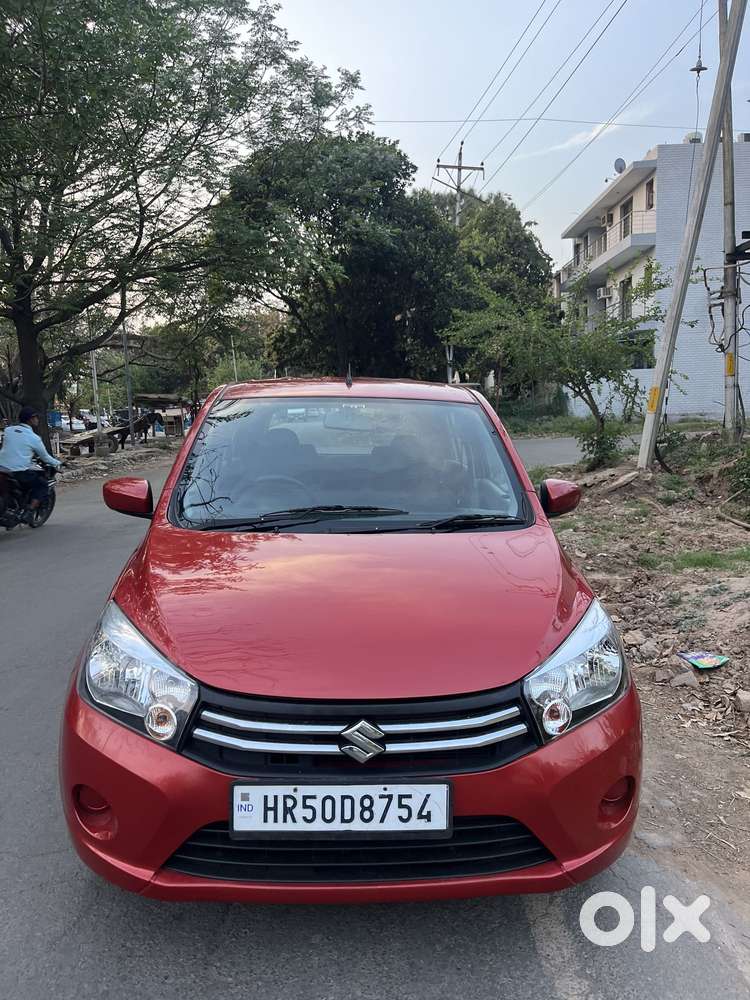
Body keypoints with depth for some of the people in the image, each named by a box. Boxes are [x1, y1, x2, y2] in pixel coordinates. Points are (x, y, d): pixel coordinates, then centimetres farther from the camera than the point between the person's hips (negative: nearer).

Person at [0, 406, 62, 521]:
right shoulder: (34, 438, -5)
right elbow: (45, 457, 5)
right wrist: (57, 463, 23)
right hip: (21, 472, -6)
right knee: (42, 485, 13)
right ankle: (30, 511, -1)